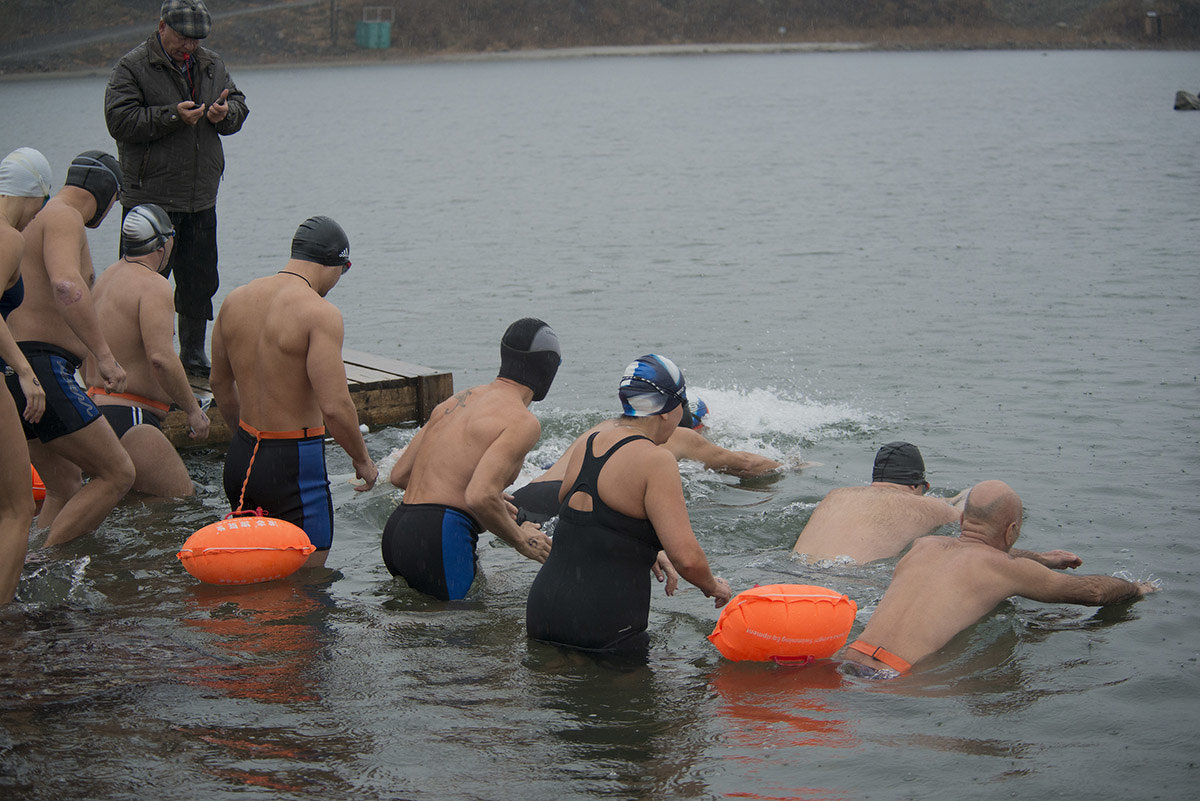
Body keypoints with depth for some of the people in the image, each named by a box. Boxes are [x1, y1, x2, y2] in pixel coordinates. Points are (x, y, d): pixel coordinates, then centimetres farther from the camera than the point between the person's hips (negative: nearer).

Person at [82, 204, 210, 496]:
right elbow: (161, 358, -24)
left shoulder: (105, 278, 16)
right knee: (184, 499, -12)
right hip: (128, 419, -10)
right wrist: (193, 409, -14)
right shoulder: (153, 285, -13)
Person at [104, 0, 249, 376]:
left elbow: (239, 105, 20)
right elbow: (119, 120, -15)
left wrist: (227, 113, -5)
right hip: (150, 198, -6)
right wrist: (173, 116, -21)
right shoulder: (132, 67, -6)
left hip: (201, 199, 6)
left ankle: (193, 356, 23)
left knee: (200, 281, 11)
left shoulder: (213, 66, 13)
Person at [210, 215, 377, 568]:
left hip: (241, 457, 7)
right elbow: (335, 406, -22)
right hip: (294, 465, -7)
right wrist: (362, 460, -5)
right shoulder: (319, 313, -16)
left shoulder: (236, 300, 6)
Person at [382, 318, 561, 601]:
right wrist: (521, 540, -1)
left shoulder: (457, 401, 20)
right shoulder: (523, 422, -6)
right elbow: (479, 497, -20)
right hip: (439, 538, -8)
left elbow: (399, 474, 22)